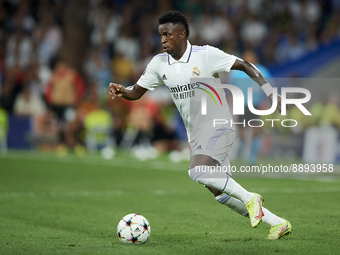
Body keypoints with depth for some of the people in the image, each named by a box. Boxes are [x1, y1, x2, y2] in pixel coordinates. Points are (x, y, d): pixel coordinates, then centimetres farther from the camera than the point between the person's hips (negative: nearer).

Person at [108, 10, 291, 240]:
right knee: (220, 193, 6)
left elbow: (245, 66, -8)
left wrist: (270, 93, -16)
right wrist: (121, 90, -13)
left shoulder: (206, 55, -12)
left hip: (219, 128, -7)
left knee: (197, 172, -30)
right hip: (196, 135, 7)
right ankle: (278, 223, 16)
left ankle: (249, 198, -13)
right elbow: (136, 92, 10)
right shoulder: (159, 64, 3)